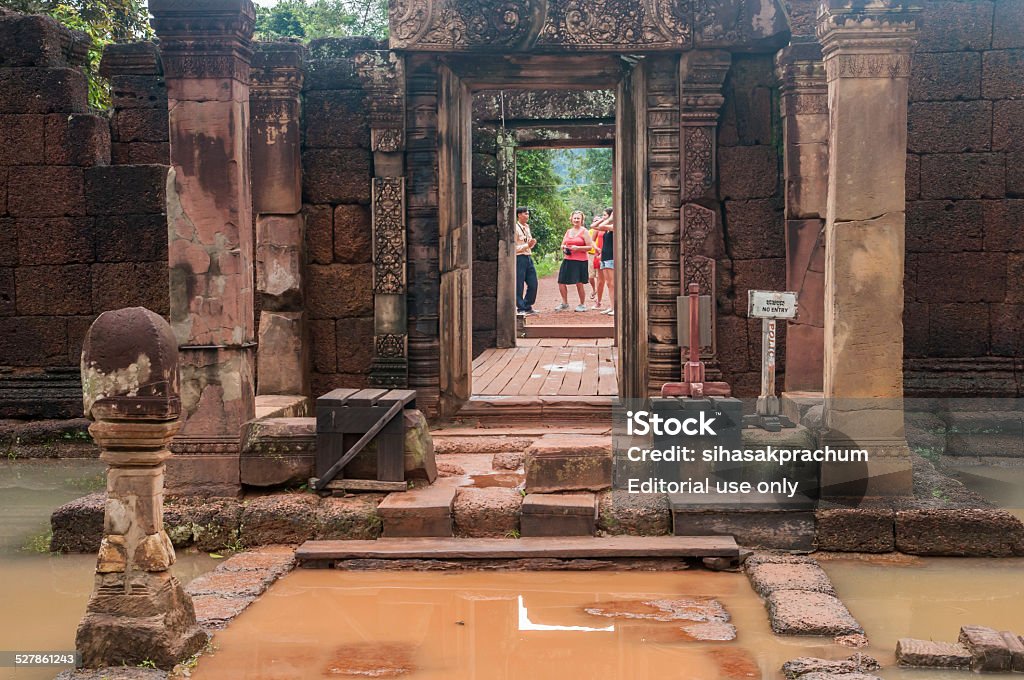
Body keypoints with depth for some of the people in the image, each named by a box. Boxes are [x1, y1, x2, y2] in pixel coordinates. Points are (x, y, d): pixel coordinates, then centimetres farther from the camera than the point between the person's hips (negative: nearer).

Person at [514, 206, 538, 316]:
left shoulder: (527, 227, 15)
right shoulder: (515, 228, -11)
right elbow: (514, 248, -14)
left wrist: (532, 243, 4)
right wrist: (528, 245, -19)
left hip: (528, 258, 8)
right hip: (519, 258, -8)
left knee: (533, 284, 7)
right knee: (519, 285, -1)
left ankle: (527, 307, 19)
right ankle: (521, 308, 7)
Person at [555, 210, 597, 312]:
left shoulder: (584, 231, -2)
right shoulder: (568, 231, 15)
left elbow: (590, 247, -7)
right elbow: (563, 245, 24)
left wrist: (578, 248, -17)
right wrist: (564, 248, 1)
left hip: (580, 261, -6)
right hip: (568, 261, 6)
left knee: (579, 284, -4)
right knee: (561, 282, 2)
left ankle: (582, 305, 11)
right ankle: (565, 303, 17)